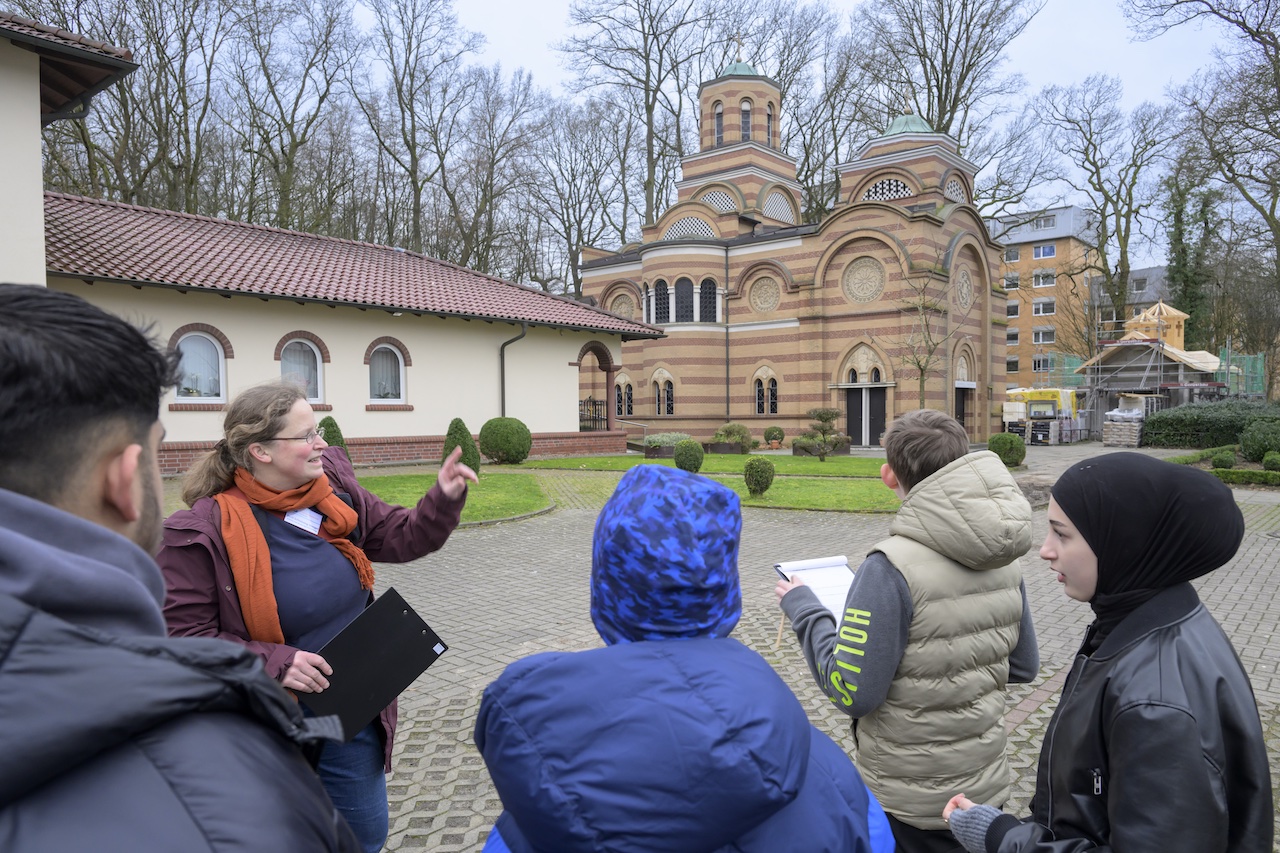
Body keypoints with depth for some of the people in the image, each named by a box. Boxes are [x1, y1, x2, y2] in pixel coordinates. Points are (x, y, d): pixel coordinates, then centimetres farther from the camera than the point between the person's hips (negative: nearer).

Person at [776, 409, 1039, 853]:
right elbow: (1023, 667, 6)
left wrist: (804, 609, -13)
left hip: (906, 804, -5)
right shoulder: (1003, 558, -5)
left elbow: (852, 692, -24)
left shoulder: (891, 566, -27)